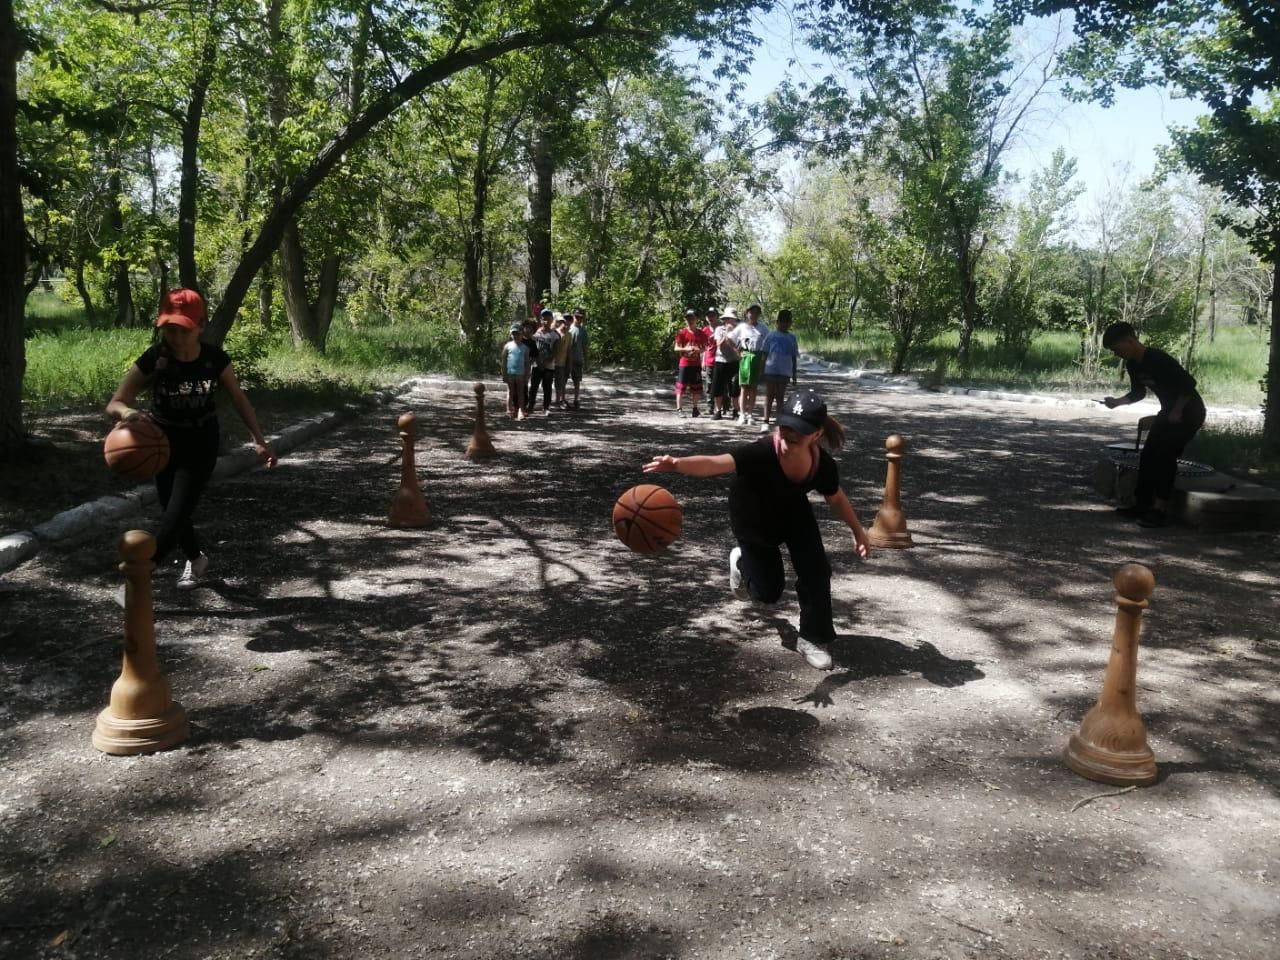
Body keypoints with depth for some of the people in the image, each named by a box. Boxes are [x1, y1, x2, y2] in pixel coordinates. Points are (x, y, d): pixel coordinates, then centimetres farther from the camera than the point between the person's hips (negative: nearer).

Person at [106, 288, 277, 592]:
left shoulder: (215, 359, -18)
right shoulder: (153, 359, -22)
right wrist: (126, 411, -49)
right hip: (164, 442, 2)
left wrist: (259, 440, -5)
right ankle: (196, 559, 40)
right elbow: (113, 403, -25)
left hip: (201, 442, -1)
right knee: (172, 509, 14)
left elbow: (239, 399, -3)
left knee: (179, 510, -13)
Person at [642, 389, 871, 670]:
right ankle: (741, 562, 39)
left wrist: (858, 531, 4)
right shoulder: (763, 452, -44)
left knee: (816, 571, -9)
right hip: (753, 516, -3)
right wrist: (678, 464, -79)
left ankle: (812, 638, 13)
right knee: (767, 591, 4)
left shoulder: (823, 464, -30)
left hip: (793, 511, 3)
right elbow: (716, 463, -60)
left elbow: (837, 499, -6)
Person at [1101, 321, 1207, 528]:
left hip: (1189, 411, -9)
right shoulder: (1132, 364, 1)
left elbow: (1189, 384, -29)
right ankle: (1141, 504, 10)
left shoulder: (1158, 359, -27)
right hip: (1169, 411, 9)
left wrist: (1177, 412, -20)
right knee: (1148, 455, 5)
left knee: (1165, 455, -16)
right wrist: (1117, 402, -4)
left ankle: (1160, 509, -13)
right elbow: (1138, 392, 13)